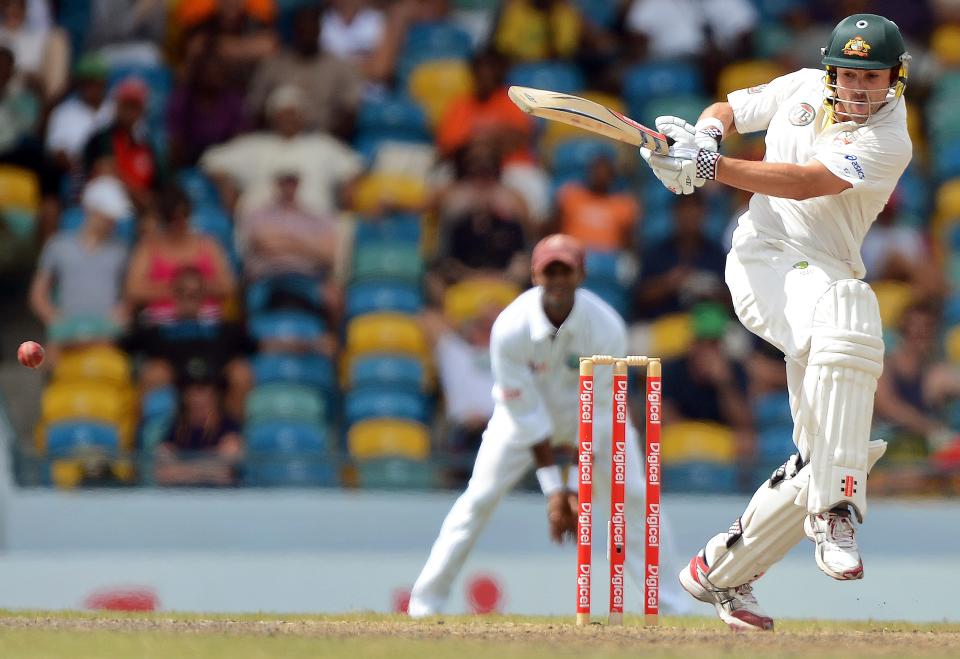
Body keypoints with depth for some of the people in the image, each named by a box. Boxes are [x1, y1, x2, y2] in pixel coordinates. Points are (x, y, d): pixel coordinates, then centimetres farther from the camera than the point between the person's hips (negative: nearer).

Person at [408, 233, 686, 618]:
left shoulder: (606, 327, -29)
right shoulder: (510, 330, -30)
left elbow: (598, 409, -23)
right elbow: (526, 413, -25)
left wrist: (580, 488, -26)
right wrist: (553, 488, -26)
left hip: (588, 419, 1)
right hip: (525, 411, -1)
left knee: (633, 495, -10)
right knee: (480, 497, -10)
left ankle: (665, 593, 1)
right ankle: (427, 598, -2)